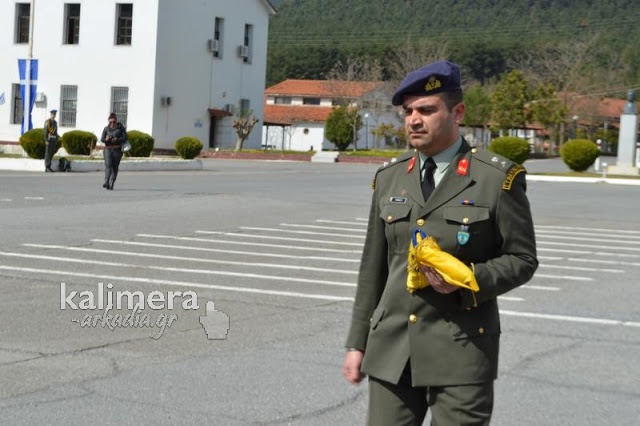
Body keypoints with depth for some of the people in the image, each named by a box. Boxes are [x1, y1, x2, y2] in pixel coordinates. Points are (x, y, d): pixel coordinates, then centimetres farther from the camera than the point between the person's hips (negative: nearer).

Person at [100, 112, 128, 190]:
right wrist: (106, 139, -19)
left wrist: (117, 139, -22)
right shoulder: (106, 129, 7)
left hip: (117, 150, 0)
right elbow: (102, 139, 4)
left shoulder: (121, 128, 2)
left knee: (115, 167, 4)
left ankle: (111, 184, 14)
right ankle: (106, 182, -28)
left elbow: (124, 139, -4)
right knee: (108, 165, -16)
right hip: (108, 149, 0)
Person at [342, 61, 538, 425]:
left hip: (461, 349, -4)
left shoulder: (499, 178, -5)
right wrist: (357, 343, 13)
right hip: (392, 346, 4)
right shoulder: (390, 178, 9)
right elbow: (373, 266, 13)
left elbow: (522, 259, -1)